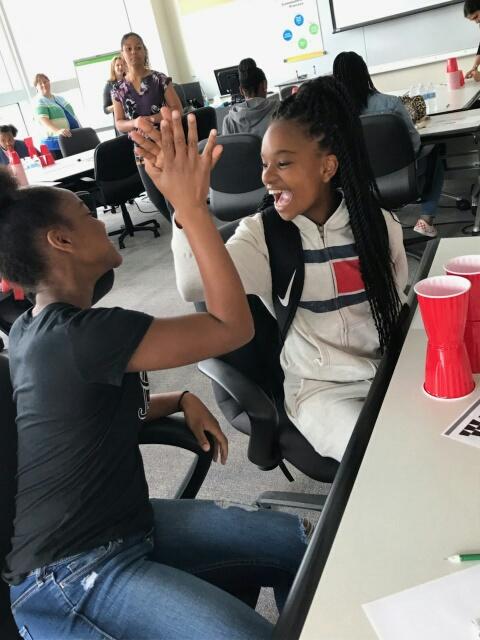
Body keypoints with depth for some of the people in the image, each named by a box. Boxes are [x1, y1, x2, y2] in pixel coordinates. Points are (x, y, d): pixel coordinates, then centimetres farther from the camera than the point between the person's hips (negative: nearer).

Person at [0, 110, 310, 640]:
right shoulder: (81, 336, -27)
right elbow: (233, 326, -25)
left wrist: (180, 401, 1)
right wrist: (192, 207, -26)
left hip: (127, 524, 9)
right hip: (70, 574, -8)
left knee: (305, 545, 7)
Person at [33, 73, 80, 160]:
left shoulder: (59, 98, 18)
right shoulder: (39, 102, -5)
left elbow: (72, 116, 23)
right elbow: (43, 121, -21)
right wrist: (58, 131, -39)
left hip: (74, 138, 7)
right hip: (56, 142, -7)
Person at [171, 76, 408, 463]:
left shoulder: (379, 225, -3)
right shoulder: (261, 233, -10)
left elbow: (400, 308, 10)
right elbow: (196, 286, -31)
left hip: (389, 373, 3)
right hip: (320, 388, -3)